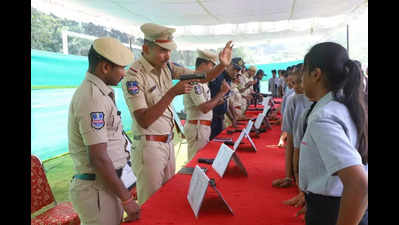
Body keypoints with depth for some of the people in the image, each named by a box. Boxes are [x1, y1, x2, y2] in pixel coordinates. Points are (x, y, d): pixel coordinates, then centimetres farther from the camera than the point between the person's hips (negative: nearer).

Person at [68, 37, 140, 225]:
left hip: (104, 184, 10)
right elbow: (99, 158, -24)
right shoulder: (93, 98, -22)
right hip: (97, 190, -10)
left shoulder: (96, 91, 10)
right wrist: (127, 199, -19)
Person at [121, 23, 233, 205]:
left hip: (168, 142, 7)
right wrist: (172, 93, -31)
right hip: (148, 145, -7)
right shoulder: (133, 76, -18)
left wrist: (222, 65, -10)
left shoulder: (166, 67, 3)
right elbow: (144, 121, -25)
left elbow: (202, 78, 8)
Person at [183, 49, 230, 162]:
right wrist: (221, 92, -19)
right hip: (197, 127, -10)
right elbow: (204, 108, -24)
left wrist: (216, 101, 5)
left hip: (204, 126, 10)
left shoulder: (201, 81, 14)